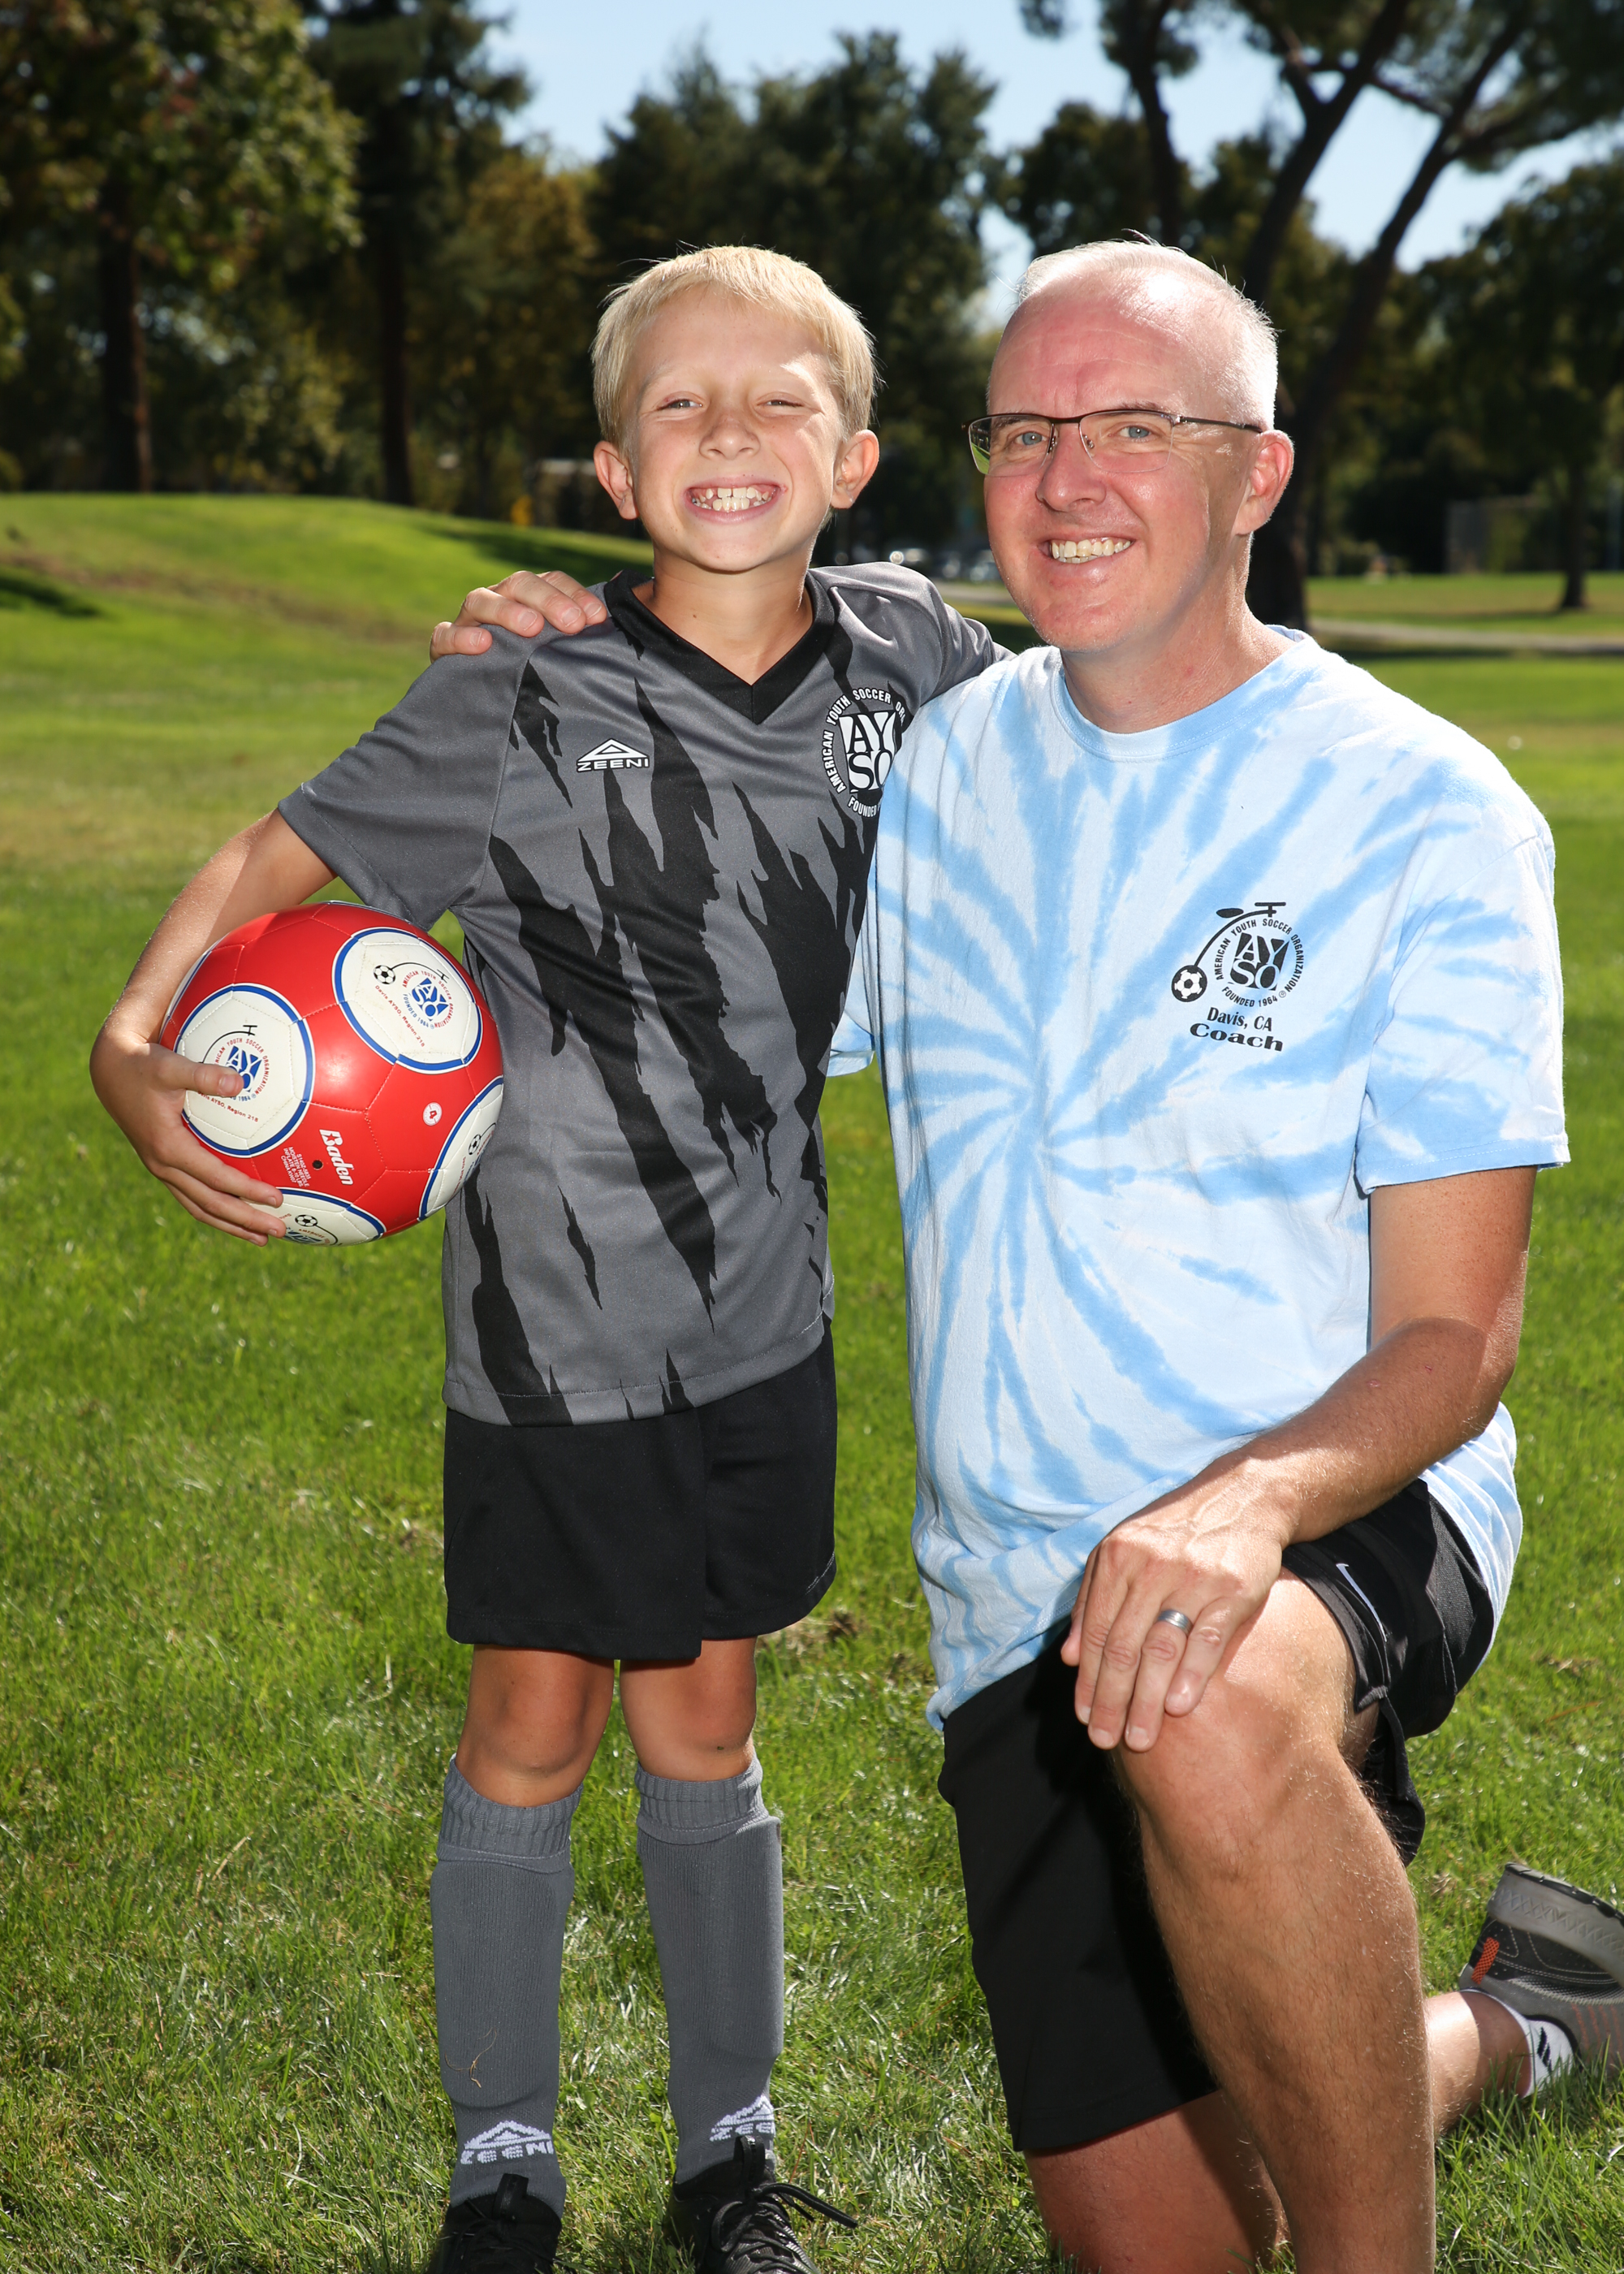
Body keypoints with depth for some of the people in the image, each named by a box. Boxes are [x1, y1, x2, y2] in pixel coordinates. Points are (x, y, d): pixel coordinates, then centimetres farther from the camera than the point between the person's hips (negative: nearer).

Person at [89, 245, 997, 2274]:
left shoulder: (907, 665, -5)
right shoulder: (526, 706, -16)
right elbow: (276, 860, -14)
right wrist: (133, 1044, -28)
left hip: (760, 1315, 3)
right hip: (552, 1324, -2)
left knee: (700, 1730, 15)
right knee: (530, 1734, 9)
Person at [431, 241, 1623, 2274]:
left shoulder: (1423, 813, -8)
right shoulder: (937, 768, 6)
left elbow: (1453, 1334, -11)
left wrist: (1247, 1500, -32)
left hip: (1342, 1521, -5)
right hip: (1022, 1596, 5)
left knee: (1208, 1715, -41)